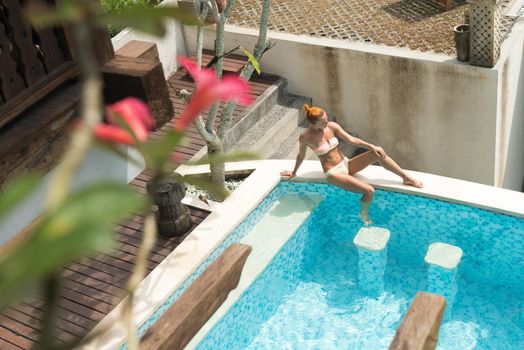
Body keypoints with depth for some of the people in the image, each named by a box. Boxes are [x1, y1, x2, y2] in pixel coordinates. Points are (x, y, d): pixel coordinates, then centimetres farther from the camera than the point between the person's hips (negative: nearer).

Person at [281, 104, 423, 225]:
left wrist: (372, 146, -10)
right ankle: (364, 214, 9)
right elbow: (301, 156, 1)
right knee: (369, 191, -22)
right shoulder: (306, 137, -17)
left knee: (378, 154, -16)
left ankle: (406, 177, -3)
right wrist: (294, 172, 15)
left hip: (346, 164, 5)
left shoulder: (332, 126, -5)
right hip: (333, 173, -5)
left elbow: (351, 139, -2)